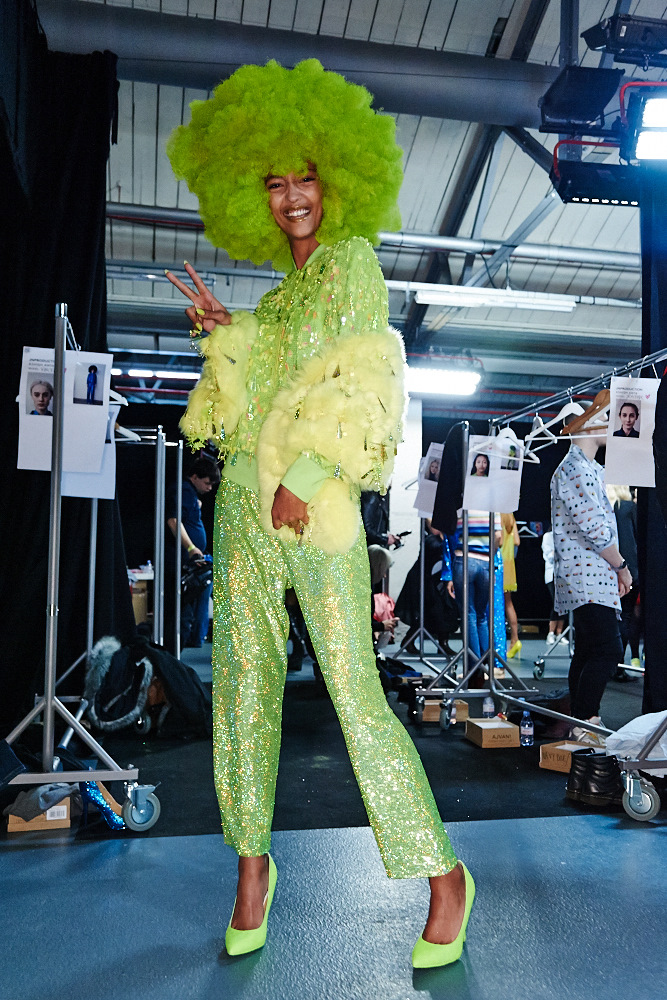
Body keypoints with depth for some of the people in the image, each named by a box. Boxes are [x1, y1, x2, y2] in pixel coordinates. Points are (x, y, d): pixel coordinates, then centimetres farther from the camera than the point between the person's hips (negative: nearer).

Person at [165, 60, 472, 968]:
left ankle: (443, 875, 9)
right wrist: (222, 330, 16)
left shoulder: (353, 258, 3)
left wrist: (305, 477, -18)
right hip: (244, 498, 8)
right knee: (244, 681, 8)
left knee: (354, 691, -8)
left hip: (315, 501, -7)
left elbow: (358, 380, -10)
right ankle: (253, 862, 24)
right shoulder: (282, 287, 24)